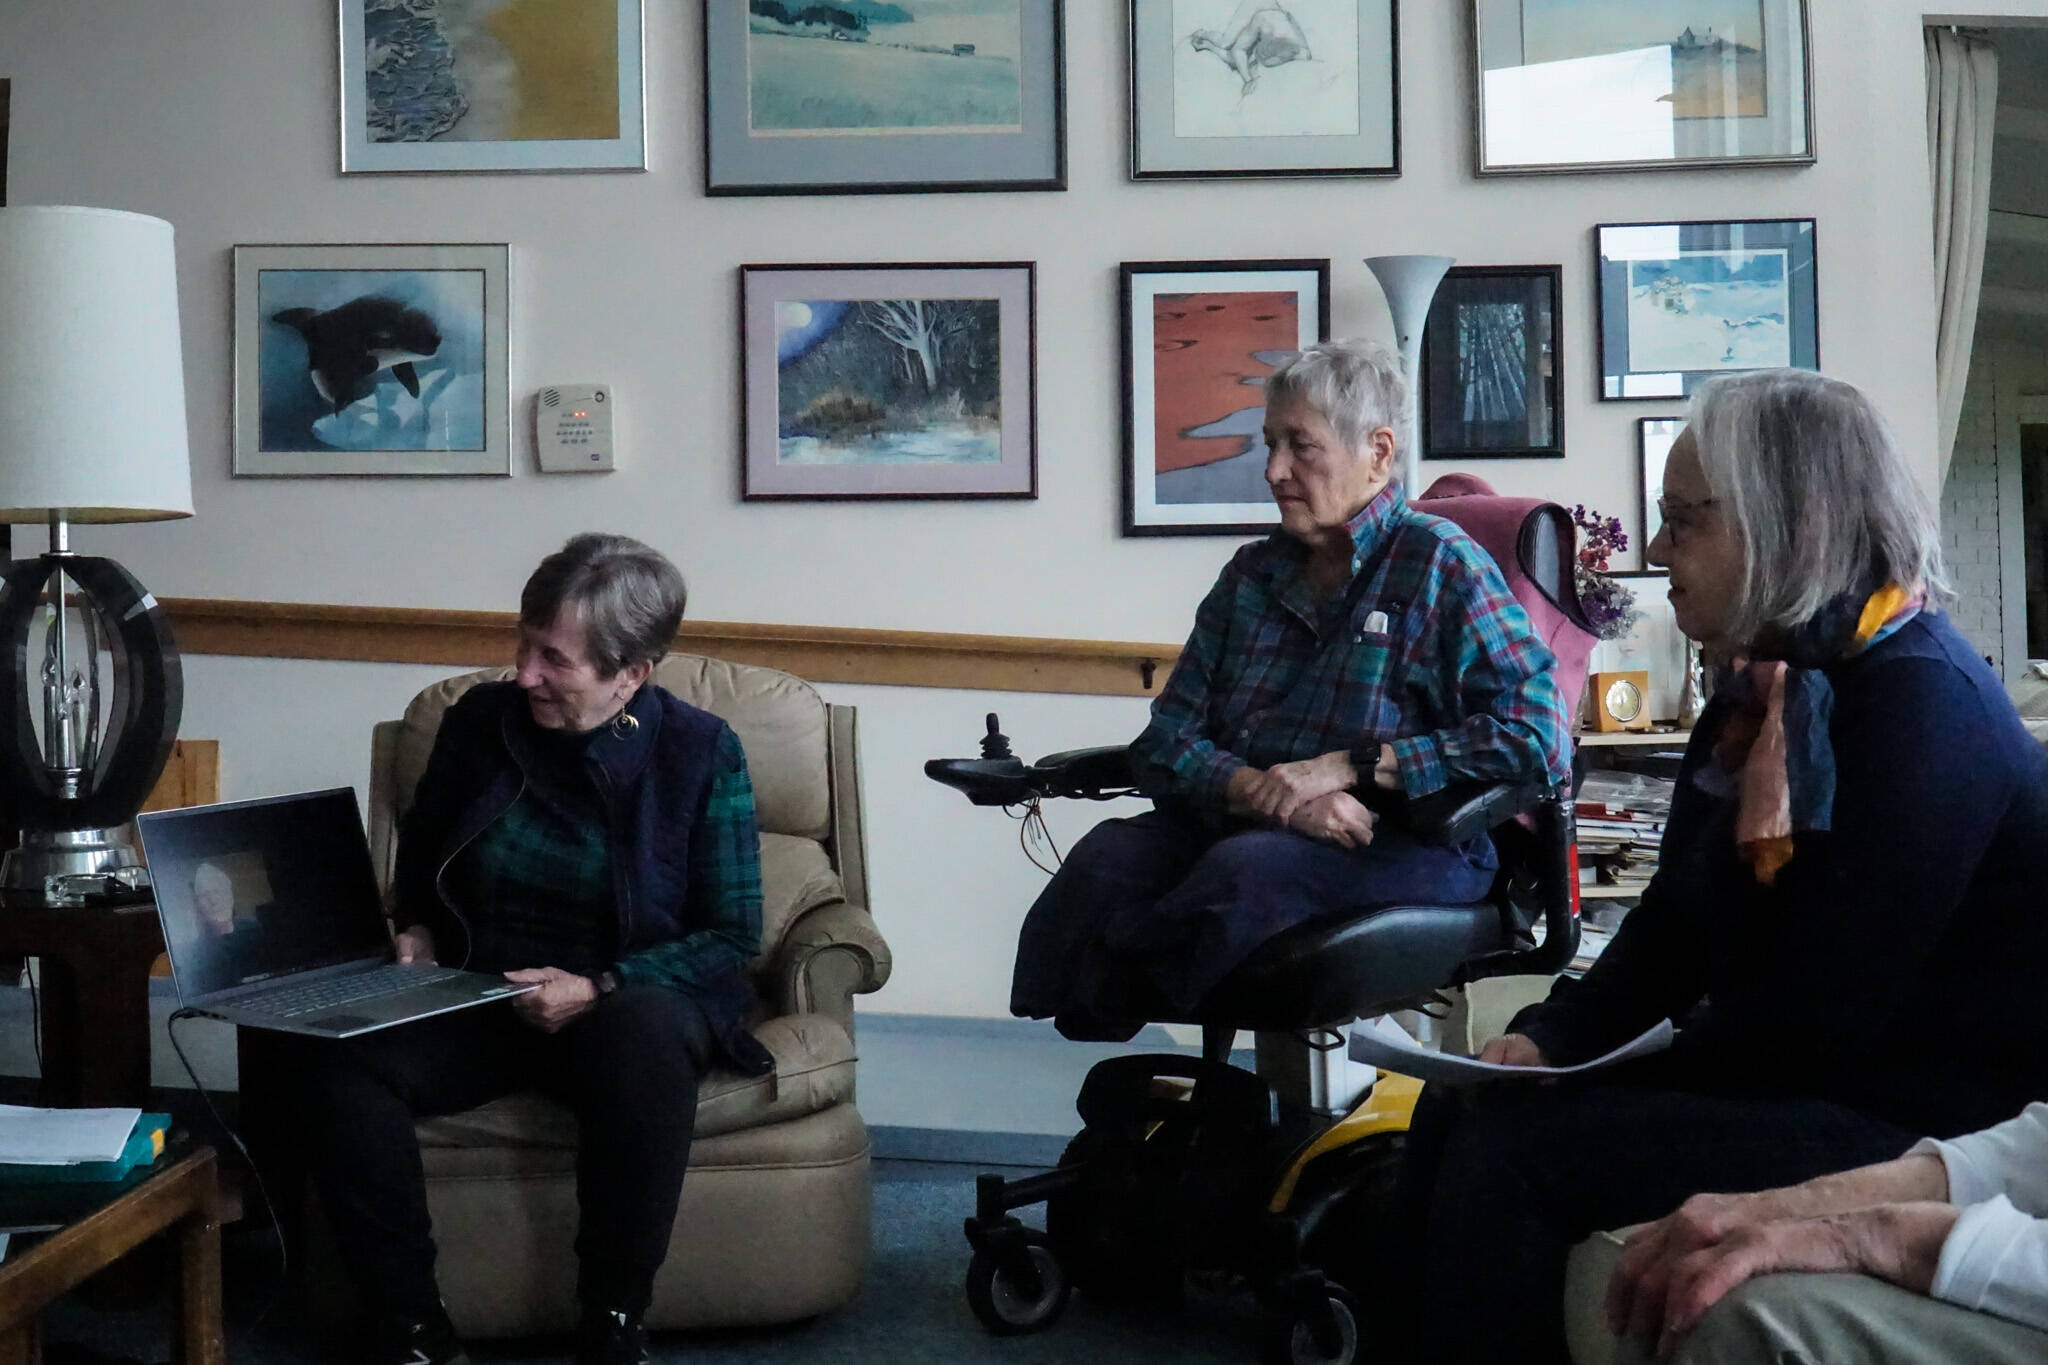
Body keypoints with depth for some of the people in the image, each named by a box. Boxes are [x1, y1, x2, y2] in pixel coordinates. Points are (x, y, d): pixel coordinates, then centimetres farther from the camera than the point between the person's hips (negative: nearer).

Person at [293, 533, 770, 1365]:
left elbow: (732, 937, -5)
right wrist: (415, 934, 0)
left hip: (630, 997, -3)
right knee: (343, 1058, -27)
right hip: (479, 1001, 3)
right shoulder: (478, 722, 3)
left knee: (646, 1035, -40)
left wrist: (600, 990, -18)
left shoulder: (700, 752, -6)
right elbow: (416, 867, 21)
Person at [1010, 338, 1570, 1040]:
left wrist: (1347, 766, -13)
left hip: (1408, 845, -4)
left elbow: (1535, 735, -9)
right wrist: (1263, 792, -14)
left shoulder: (1441, 564, 2)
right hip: (1241, 822, 5)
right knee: (1110, 855, -27)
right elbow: (1167, 738, 9)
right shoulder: (1253, 574, 18)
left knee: (1252, 868, -37)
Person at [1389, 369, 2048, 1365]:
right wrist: (1550, 1037, -6)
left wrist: (1598, 1077, -14)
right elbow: (1674, 925, 10)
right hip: (1781, 1069, 10)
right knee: (1456, 1109, 4)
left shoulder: (1919, 703, -19)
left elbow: (1822, 1010, -23)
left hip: (1911, 1121, -9)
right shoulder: (1760, 688, 11)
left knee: (1513, 1149, -20)